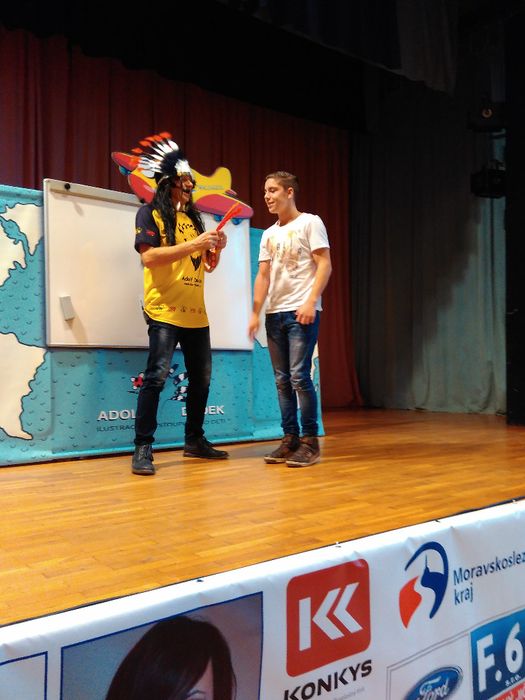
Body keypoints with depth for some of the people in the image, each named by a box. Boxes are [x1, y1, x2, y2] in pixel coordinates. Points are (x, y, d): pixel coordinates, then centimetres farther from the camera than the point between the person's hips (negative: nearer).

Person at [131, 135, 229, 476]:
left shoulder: (194, 218, 19)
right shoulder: (150, 214, 0)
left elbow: (209, 266, 21)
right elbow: (149, 256, -16)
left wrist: (217, 249, -1)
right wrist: (194, 244, -19)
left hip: (197, 312, 7)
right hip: (165, 311, -7)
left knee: (202, 378, 10)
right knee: (156, 377, -13)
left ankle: (195, 440, 23)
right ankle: (143, 448, -6)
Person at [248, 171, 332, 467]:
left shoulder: (310, 222, 1)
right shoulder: (268, 235, 19)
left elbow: (325, 265, -7)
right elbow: (263, 276, 14)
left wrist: (311, 302, -19)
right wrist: (255, 313, 5)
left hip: (302, 312, -6)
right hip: (275, 313, 7)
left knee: (299, 376, -10)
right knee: (283, 380, 6)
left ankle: (310, 441, 0)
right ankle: (290, 438, 14)